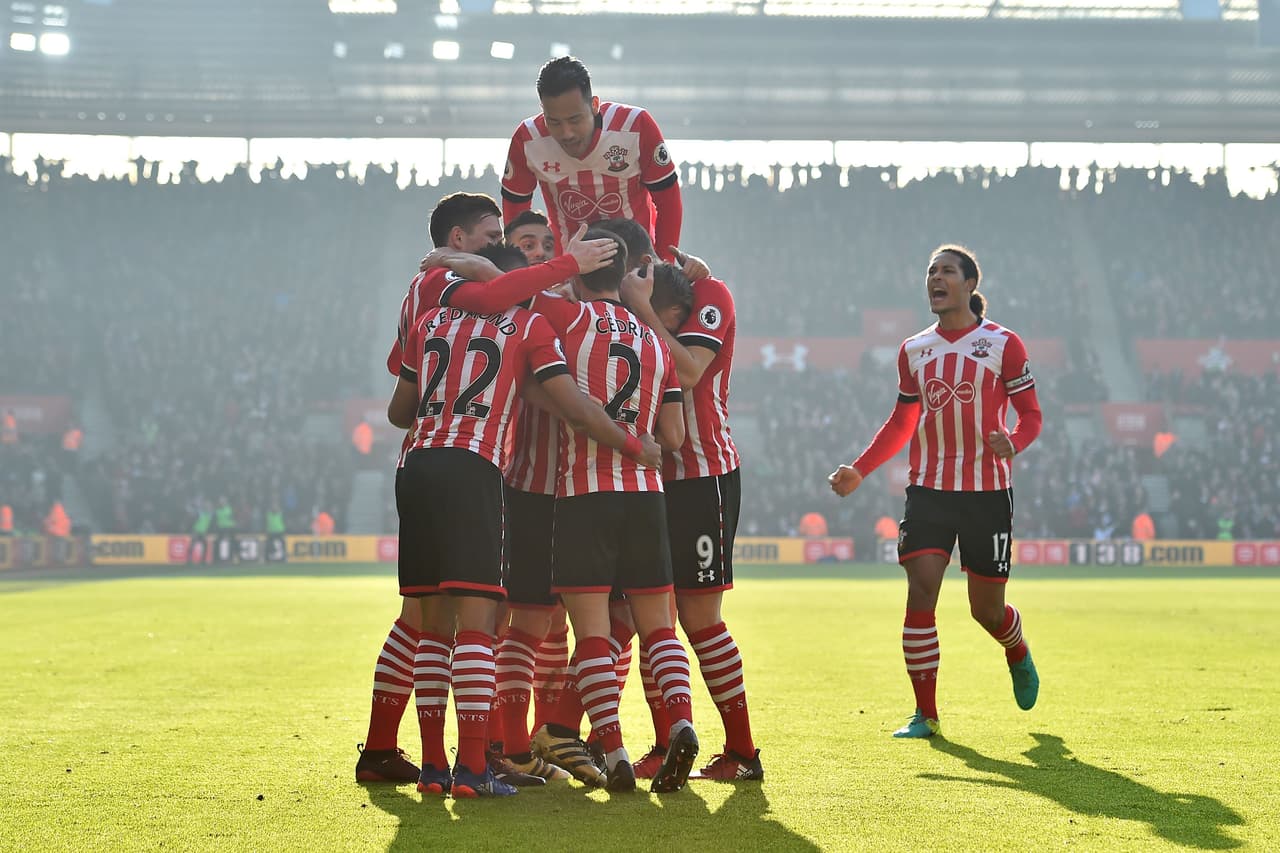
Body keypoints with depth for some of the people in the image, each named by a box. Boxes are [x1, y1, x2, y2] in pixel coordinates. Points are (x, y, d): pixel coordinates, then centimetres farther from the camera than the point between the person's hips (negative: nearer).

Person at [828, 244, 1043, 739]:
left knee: (986, 608, 3)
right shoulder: (914, 350, 11)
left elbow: (1031, 414, 1)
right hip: (928, 490, 3)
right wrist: (860, 470, 10)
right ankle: (925, 714, -3)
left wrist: (1012, 442, -21)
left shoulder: (1003, 344, -1)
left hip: (988, 492, -3)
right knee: (920, 591, -12)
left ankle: (1018, 652, 41)